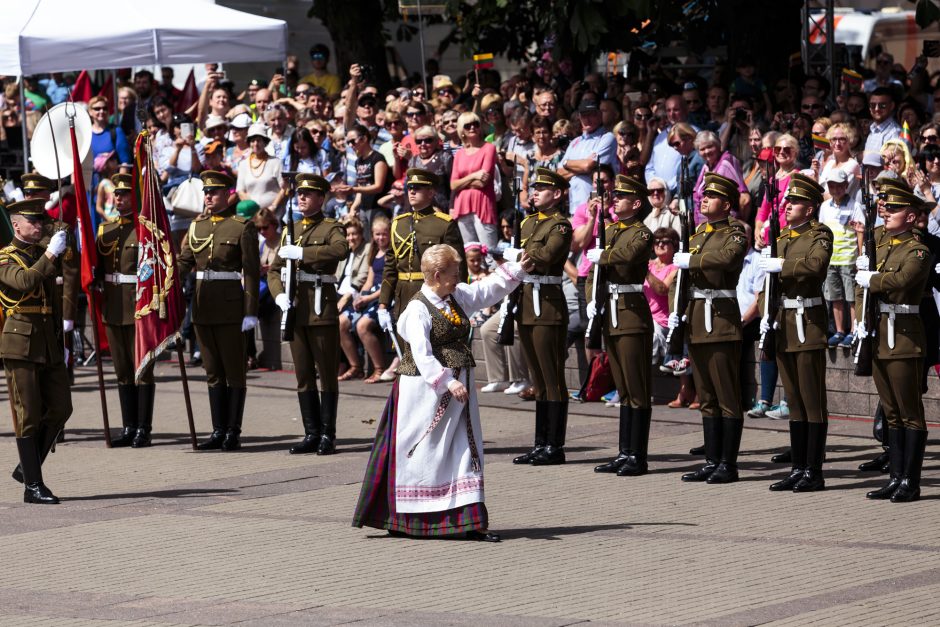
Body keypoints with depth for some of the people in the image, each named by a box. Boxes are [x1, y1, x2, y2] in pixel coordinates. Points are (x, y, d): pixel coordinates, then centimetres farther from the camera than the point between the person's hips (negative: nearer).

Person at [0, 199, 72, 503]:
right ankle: (33, 486, 0)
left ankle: (26, 467, 21)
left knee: (60, 408, 5)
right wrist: (50, 255, -26)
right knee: (28, 415, -4)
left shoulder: (43, 254, 17)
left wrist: (60, 342, 22)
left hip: (49, 344, 7)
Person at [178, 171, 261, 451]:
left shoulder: (242, 227, -5)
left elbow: (251, 272, -8)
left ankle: (233, 432, 4)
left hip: (230, 307, -6)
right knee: (213, 372, 9)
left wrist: (251, 312, -12)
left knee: (234, 372, 0)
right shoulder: (197, 226, 12)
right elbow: (184, 261, 9)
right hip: (203, 305, 6)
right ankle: (218, 431, 14)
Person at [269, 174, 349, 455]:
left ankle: (328, 435, 0)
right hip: (295, 309, 6)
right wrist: (279, 295, -2)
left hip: (321, 308, -6)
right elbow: (274, 270, 18)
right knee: (304, 376, 7)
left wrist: (301, 252, -25)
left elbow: (340, 249, -24)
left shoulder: (331, 228, 0)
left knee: (327, 374, -2)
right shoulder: (291, 231, 18)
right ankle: (312, 434, 11)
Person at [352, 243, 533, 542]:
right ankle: (401, 521, 10)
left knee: (465, 454, 6)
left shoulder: (457, 297, 8)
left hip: (459, 388, 8)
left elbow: (488, 290, 22)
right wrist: (447, 382, -31)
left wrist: (518, 269, 17)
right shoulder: (418, 309, -17)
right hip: (426, 391, -8)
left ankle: (469, 521, 8)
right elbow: (422, 355, -25)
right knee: (422, 454, -1)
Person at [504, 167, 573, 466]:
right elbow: (514, 259, 19)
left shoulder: (561, 226, -8)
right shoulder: (529, 222, 17)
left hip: (548, 306, -8)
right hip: (526, 305, 8)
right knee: (538, 379, 11)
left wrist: (515, 254, -8)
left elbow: (545, 256, -24)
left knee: (552, 379, -4)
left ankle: (555, 447, -1)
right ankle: (540, 444, 15)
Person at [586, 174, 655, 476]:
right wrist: (592, 300, 3)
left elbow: (627, 254, -29)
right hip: (610, 314, 8)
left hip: (632, 314, -8)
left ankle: (637, 457, -3)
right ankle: (624, 454, 16)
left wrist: (600, 256, -12)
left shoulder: (642, 233, -8)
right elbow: (594, 267, 17)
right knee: (623, 390, 12)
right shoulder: (610, 230, 16)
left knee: (637, 390, -5)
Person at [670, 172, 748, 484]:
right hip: (697, 318, 8)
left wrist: (690, 260, -20)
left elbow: (727, 257, -29)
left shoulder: (734, 233, -7)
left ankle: (728, 464, 0)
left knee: (727, 397, -3)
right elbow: (685, 273, 21)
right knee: (706, 397, 11)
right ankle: (712, 461, 15)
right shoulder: (699, 232, 16)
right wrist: (676, 311, 11)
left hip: (721, 317, -8)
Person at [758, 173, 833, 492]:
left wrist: (781, 265, -20)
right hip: (785, 324, 8)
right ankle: (798, 469, 15)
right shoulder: (783, 238, 16)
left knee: (813, 402, -4)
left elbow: (816, 264, -27)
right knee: (795, 402, 11)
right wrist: (769, 315, 5)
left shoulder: (820, 235, -6)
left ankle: (813, 472, -2)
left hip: (809, 323, -8)